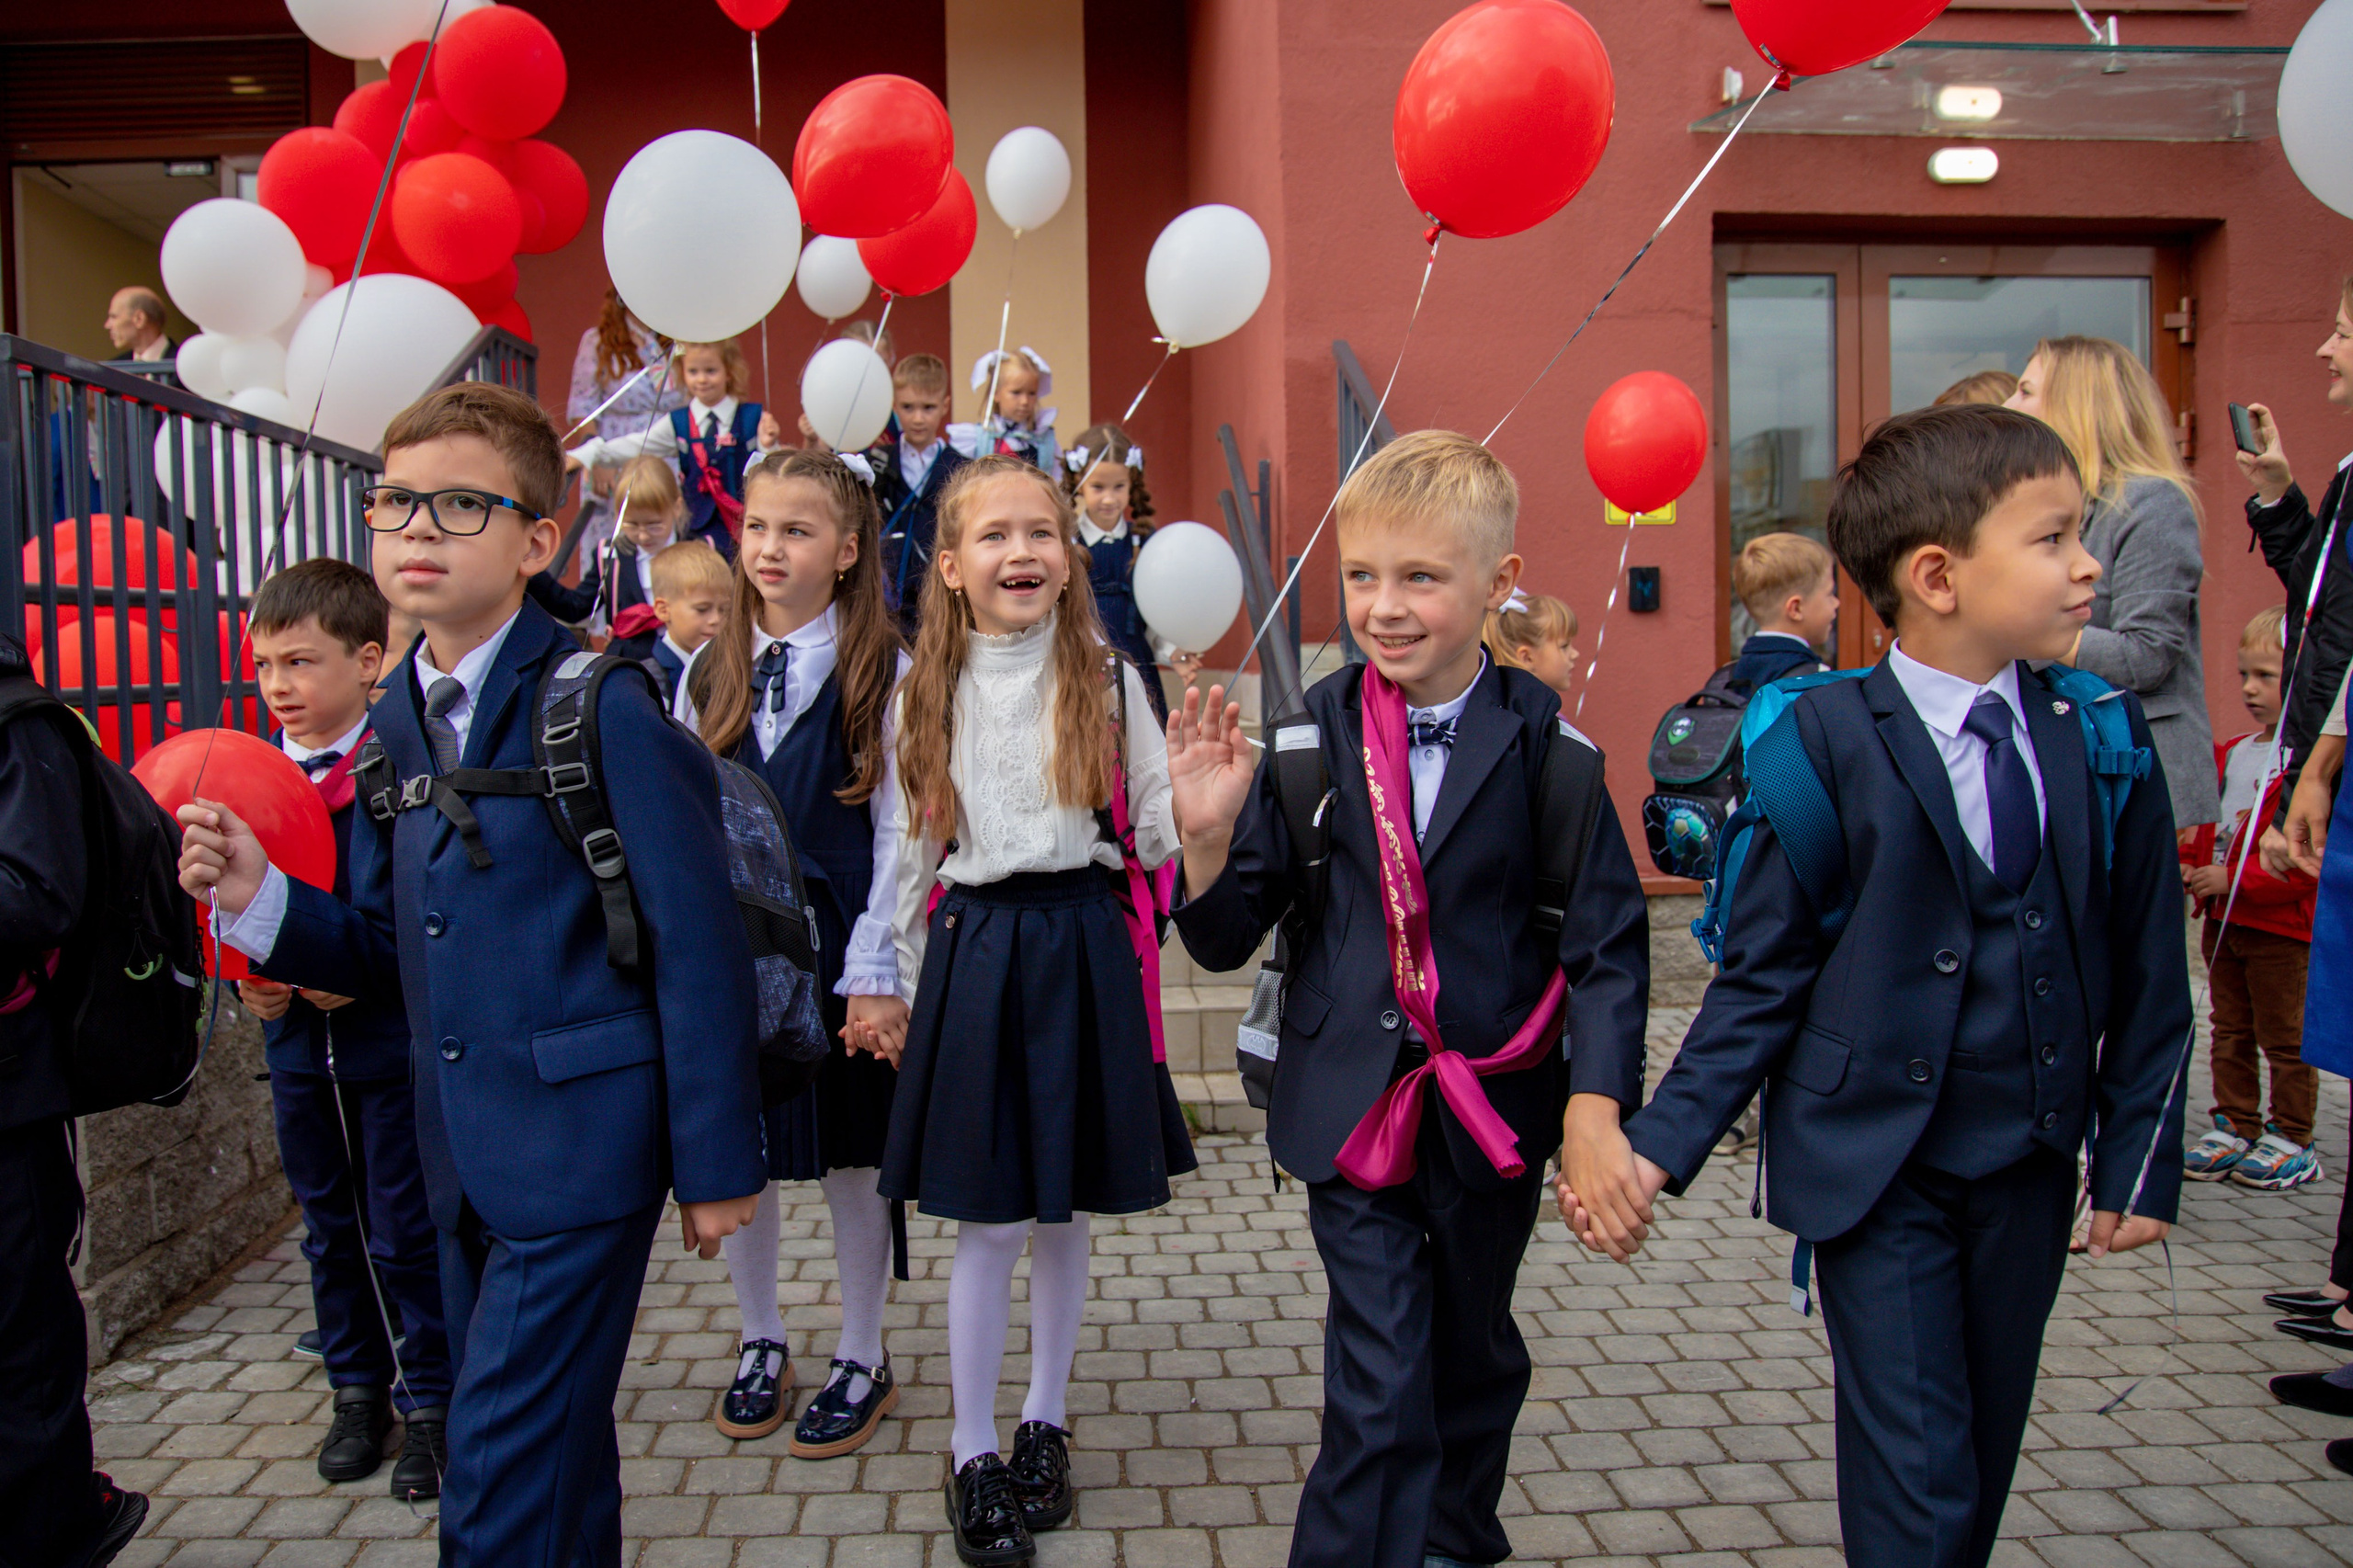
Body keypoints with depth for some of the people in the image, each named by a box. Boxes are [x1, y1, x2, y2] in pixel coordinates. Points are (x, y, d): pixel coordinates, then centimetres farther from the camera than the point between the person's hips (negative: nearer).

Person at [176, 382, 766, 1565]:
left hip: (579, 1151, -7)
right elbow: (394, 950, 12)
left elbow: (697, 946, -14)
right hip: (464, 1160, 7)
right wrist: (259, 900, -6)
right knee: (554, 1453, 22)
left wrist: (715, 1165, -12)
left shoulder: (603, 709, -14)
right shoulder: (395, 724, 9)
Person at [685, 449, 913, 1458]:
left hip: (834, 950, -3)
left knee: (850, 1156, 8)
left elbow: (898, 833, -8)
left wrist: (875, 978, -12)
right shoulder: (711, 675, 7)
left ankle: (861, 1363, 27)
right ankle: (760, 1345, 34)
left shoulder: (882, 674, -5)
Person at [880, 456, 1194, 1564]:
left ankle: (1044, 1424, 32)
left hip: (1082, 951, 0)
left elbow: (1156, 836, 4)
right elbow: (910, 850, 9)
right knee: (991, 1220, 3)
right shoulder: (926, 692, 4)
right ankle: (972, 1455, 21)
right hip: (972, 954, 0)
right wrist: (911, 984, 10)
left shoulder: (1110, 682, 2)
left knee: (1066, 1210, 11)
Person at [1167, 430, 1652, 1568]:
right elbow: (1225, 938, -4)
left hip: (1497, 1101, 1)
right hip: (1352, 1103, -1)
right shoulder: (1313, 735, -7)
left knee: (1472, 1351, 23)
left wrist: (1597, 1104, -16)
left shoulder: (1540, 740, -9)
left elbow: (1608, 933, -7)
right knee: (1377, 1392, -1)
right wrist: (1210, 834, -22)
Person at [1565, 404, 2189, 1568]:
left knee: (1988, 1454, 18)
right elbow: (1765, 972, -9)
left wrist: (2140, 1152, 6)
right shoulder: (1829, 741, -14)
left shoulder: (2102, 737, -2)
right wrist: (1660, 1145, -13)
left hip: (2028, 1165, 5)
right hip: (1873, 1163, -4)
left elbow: (2144, 970, 6)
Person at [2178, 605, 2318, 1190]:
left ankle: (2291, 1139, 18)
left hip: (2282, 925, -7)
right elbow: (2208, 825, 19)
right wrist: (2190, 867, 2)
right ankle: (2234, 1126, 25)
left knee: (2284, 1036, 5)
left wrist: (2234, 878, -21)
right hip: (2223, 918, 8)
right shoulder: (2230, 754, 10)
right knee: (2230, 1031, 15)